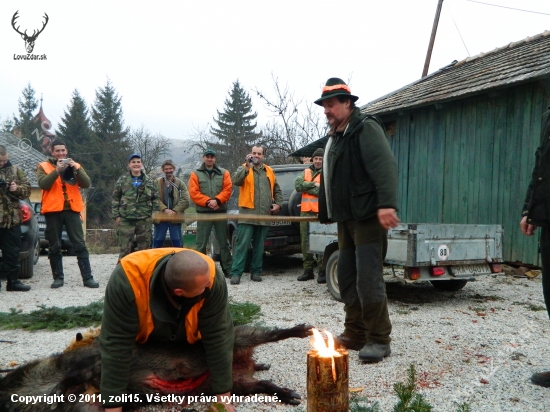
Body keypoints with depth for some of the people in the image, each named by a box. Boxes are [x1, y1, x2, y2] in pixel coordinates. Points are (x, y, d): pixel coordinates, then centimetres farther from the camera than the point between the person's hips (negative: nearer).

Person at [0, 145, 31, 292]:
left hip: (12, 218, 3)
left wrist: (17, 188, -11)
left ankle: (13, 280, 16)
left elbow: (27, 188, 11)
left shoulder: (15, 170, 10)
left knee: (13, 251, 8)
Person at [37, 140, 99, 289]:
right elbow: (43, 184, -9)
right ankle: (58, 277, 14)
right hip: (53, 210, -1)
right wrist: (56, 170, -19)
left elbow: (87, 184, -1)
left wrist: (77, 168, -14)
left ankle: (87, 277, -2)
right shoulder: (44, 166, 8)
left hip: (72, 209, 1)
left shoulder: (75, 166, 13)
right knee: (54, 246, 4)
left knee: (80, 244, -2)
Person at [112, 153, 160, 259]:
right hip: (126, 219, -2)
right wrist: (116, 215, 0)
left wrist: (154, 214, 2)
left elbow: (156, 199, 12)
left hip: (145, 220, 2)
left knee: (144, 248, 8)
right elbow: (115, 199, 6)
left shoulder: (149, 181, 9)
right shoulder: (122, 180, 5)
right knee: (125, 248, -1)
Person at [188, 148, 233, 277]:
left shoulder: (223, 173, 9)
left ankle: (228, 269, 15)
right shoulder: (195, 174, 6)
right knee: (201, 243, 1)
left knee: (223, 242, 8)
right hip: (203, 213, -1)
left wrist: (217, 200, -16)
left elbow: (228, 189, -1)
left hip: (221, 212, 1)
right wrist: (207, 202, -16)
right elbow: (194, 193, -4)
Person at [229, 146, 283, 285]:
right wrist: (247, 167, -22)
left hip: (264, 215, 4)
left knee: (259, 246, 10)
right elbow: (236, 181, -17)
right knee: (242, 245, -7)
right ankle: (236, 273, -4)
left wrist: (278, 203, 10)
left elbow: (277, 190, 23)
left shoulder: (269, 171, 16)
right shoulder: (244, 168, 4)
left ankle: (256, 271, 18)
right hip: (247, 214, -4)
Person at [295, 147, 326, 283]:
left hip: (321, 212, -5)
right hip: (306, 211, 5)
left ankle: (323, 271, -3)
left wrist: (306, 188, -9)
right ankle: (308, 269, 18)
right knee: (305, 241, 9)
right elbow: (297, 185, 1)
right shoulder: (306, 172, 17)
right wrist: (314, 184, -9)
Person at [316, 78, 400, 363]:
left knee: (368, 278, -9)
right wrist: (326, 214, 23)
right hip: (346, 219, 10)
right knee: (346, 278, 11)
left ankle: (379, 339, 3)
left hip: (367, 218, -9)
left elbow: (384, 166, -22)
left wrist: (386, 203, -33)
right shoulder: (335, 137, 21)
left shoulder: (365, 128, -7)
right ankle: (355, 334, 22)